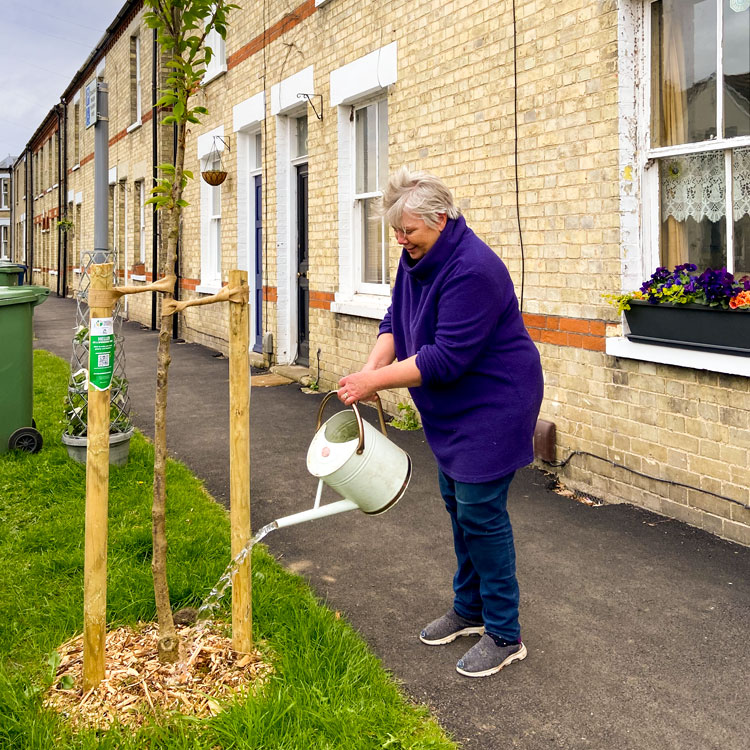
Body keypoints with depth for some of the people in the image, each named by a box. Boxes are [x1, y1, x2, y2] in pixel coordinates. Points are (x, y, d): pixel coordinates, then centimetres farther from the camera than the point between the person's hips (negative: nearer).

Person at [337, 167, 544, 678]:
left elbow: (446, 357, -30)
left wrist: (375, 381, -27)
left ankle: (505, 636, 8)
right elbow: (396, 321, 6)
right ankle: (470, 609, 34)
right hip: (455, 408, 10)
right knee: (457, 502, 17)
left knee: (481, 511, -6)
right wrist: (371, 369, -12)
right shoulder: (417, 257, 3)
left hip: (493, 406, -10)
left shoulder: (472, 270, -28)